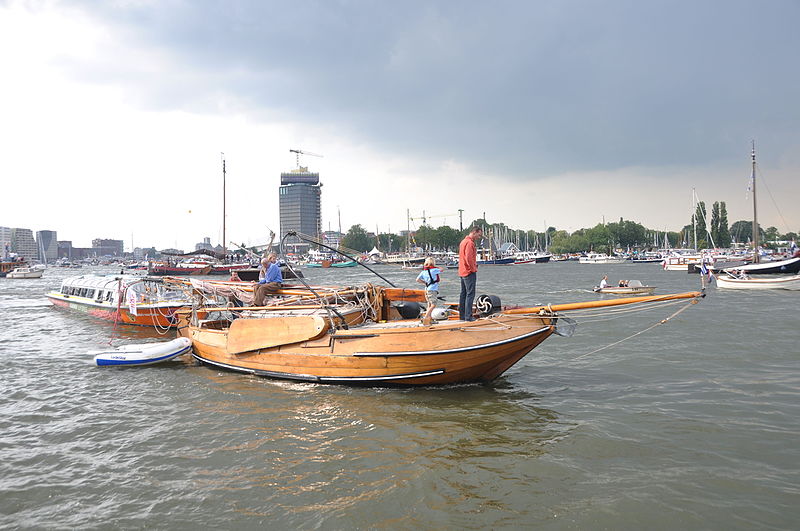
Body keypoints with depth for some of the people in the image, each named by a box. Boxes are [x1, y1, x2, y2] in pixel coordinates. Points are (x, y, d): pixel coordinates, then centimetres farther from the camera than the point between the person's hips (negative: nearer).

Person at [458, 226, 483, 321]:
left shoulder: (463, 241, 17)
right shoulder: (470, 243, -15)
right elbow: (468, 258, -23)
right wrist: (473, 269, -12)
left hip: (462, 272, 10)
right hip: (469, 272, -10)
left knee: (463, 293, 12)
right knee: (470, 294, -9)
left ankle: (462, 315, 16)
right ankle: (468, 316, -11)